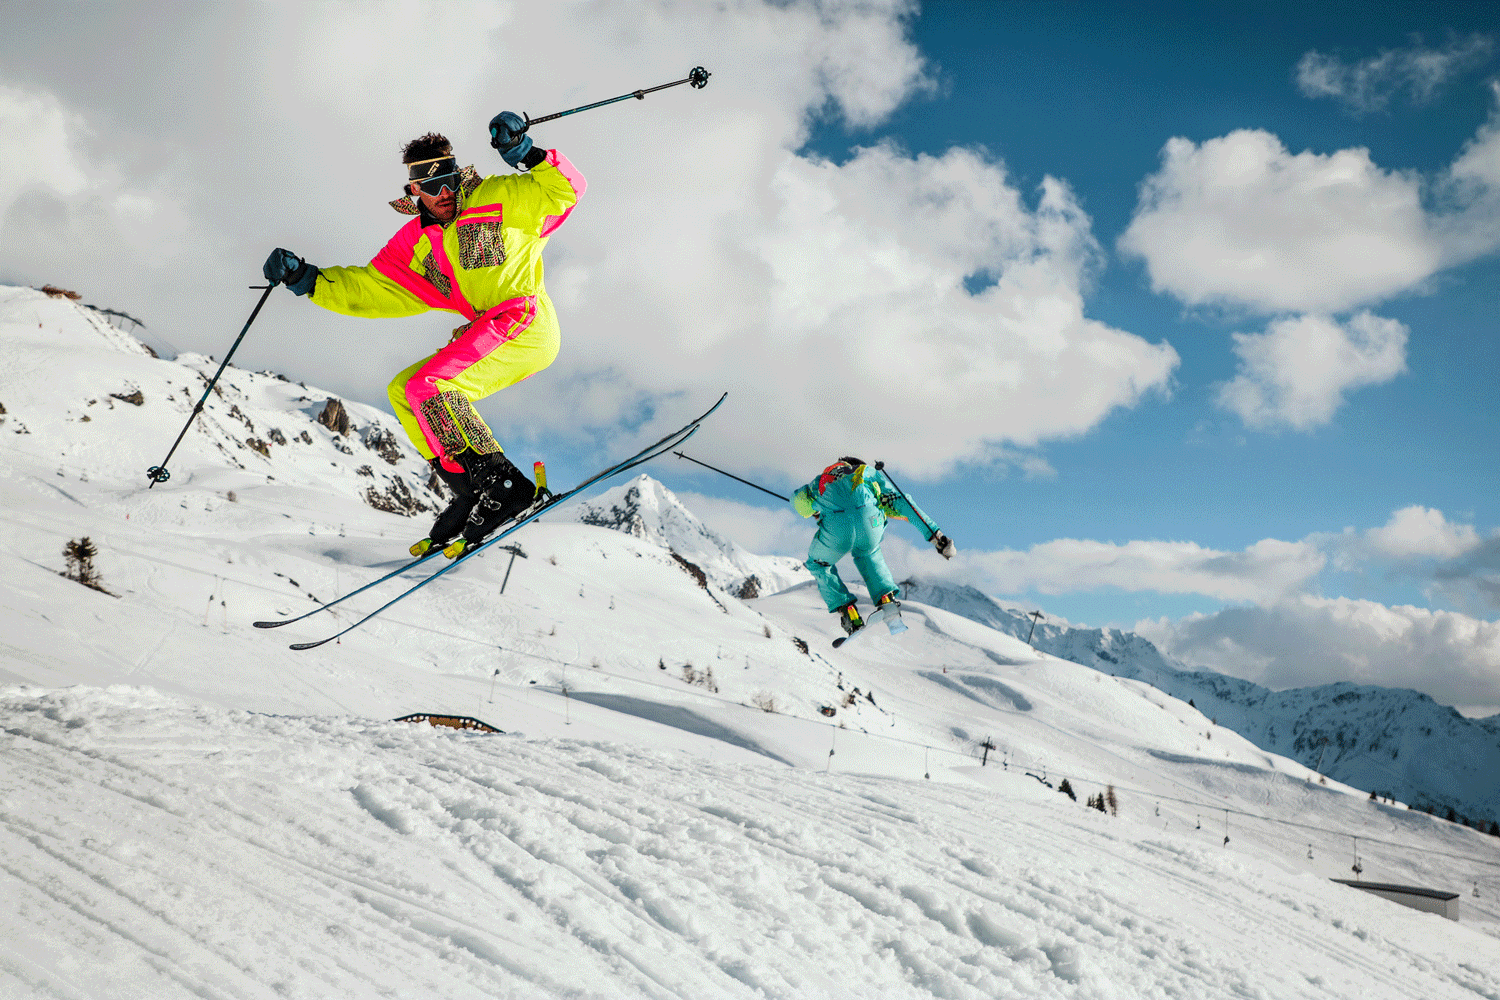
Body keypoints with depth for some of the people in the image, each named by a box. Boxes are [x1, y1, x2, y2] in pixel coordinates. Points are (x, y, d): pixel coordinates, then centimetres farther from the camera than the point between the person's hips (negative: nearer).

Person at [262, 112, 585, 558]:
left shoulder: (499, 198, 0)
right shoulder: (415, 243, 15)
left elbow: (567, 190, -2)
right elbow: (371, 288, 14)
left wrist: (527, 155, -15)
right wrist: (308, 279, 4)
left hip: (526, 325, -8)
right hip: (482, 335, 8)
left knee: (426, 387, -20)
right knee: (401, 390, 5)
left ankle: (503, 485, -19)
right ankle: (470, 494, -1)